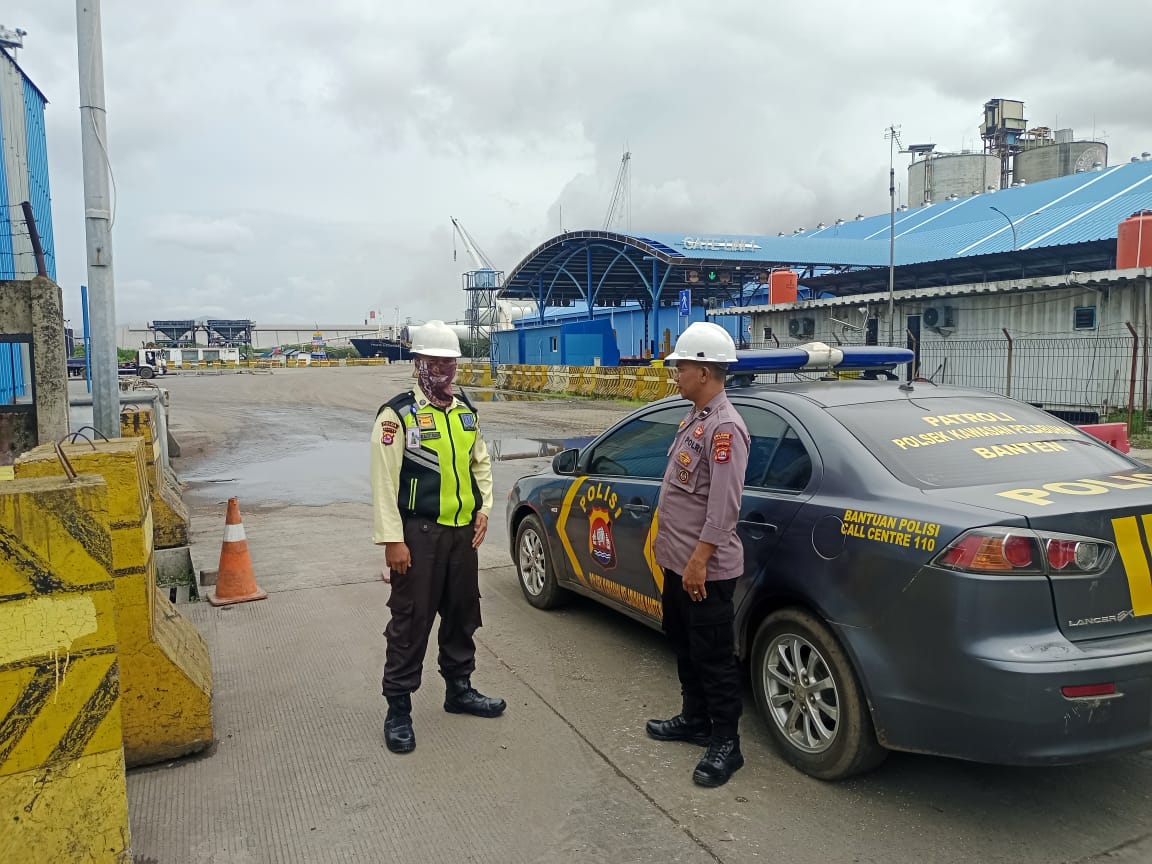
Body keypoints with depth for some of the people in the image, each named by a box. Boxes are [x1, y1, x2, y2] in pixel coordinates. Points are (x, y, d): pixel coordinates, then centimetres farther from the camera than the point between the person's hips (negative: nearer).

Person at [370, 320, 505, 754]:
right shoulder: (398, 414, -11)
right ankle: (398, 709, 13)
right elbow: (384, 480, -14)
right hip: (419, 534, -6)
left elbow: (481, 463, 20)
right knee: (410, 623, 0)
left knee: (462, 615, 17)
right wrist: (392, 540, -17)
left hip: (463, 531, 7)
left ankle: (459, 689, 34)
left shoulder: (466, 412, 10)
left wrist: (483, 509, 7)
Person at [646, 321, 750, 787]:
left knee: (714, 657, 1)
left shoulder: (724, 427, -20)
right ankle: (694, 719, 37)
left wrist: (699, 560, -25)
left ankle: (725, 744, 14)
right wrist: (666, 539, 20)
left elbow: (724, 505, -25)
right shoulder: (694, 419, 12)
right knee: (684, 644, 21)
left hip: (706, 569, -10)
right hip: (677, 561, 10)